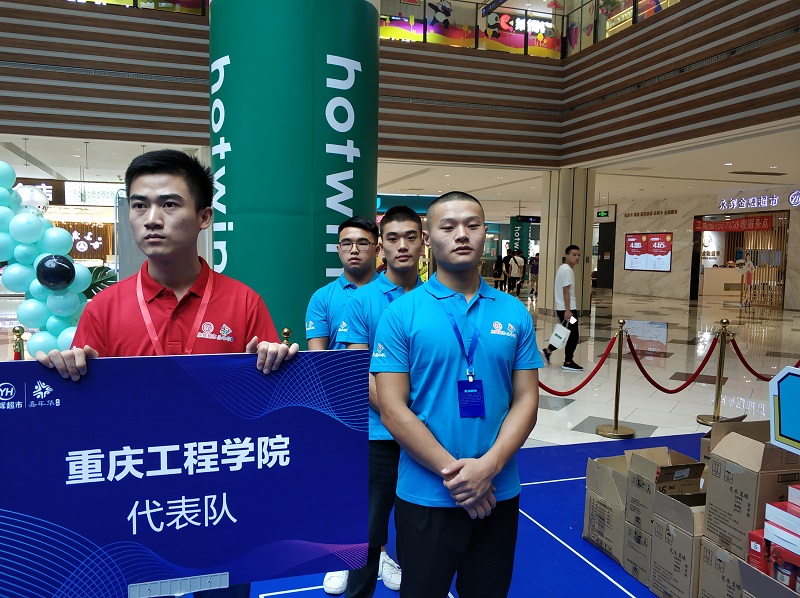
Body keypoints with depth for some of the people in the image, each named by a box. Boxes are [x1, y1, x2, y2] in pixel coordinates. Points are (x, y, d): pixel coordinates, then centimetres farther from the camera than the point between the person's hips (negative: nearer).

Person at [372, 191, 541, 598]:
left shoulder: (515, 313, 1)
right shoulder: (401, 313, -8)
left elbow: (526, 401, -1)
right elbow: (393, 411, -11)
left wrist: (487, 466, -15)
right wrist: (452, 471, -16)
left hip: (499, 493, 3)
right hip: (425, 496, -2)